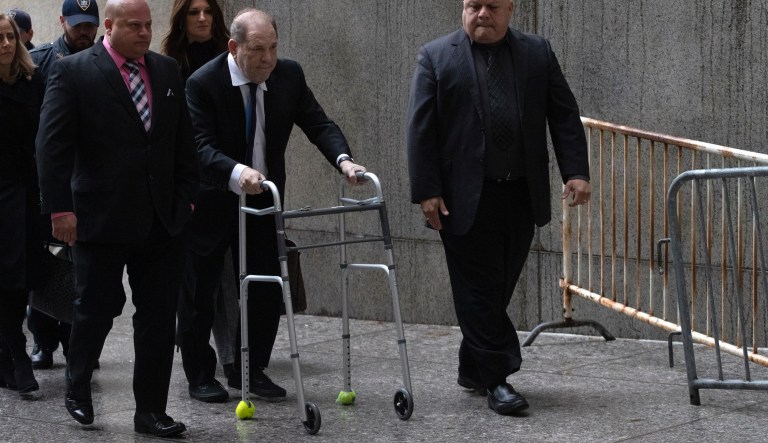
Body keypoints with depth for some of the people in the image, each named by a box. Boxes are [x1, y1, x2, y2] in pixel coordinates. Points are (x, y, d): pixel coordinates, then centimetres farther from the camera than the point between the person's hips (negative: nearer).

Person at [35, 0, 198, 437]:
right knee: (98, 309, 7)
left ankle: (151, 410, 12)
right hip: (101, 218, -4)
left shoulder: (168, 71, 9)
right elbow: (53, 145, -8)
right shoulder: (73, 72, -5)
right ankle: (78, 389, 31)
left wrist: (186, 197, 8)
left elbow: (184, 142, 14)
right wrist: (60, 208, -13)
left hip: (161, 220, 4)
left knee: (159, 317, 4)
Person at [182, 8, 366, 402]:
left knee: (268, 289, 4)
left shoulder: (289, 75, -6)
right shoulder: (203, 83, -20)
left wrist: (342, 159, -28)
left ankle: (251, 370, 19)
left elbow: (317, 123, -8)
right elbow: (202, 147, -28)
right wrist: (237, 172, -47)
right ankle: (200, 376, 20)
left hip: (263, 197, 4)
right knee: (198, 291, 5)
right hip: (210, 202, -4)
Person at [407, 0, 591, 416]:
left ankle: (473, 368, 25)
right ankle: (496, 378, 5)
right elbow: (420, 128, -3)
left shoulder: (537, 52, 9)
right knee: (479, 291, -1)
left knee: (498, 288, 11)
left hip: (522, 196, 3)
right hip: (466, 199, -3)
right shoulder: (436, 56, 0)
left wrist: (576, 171, -3)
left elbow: (565, 116, 8)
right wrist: (427, 191, -10)